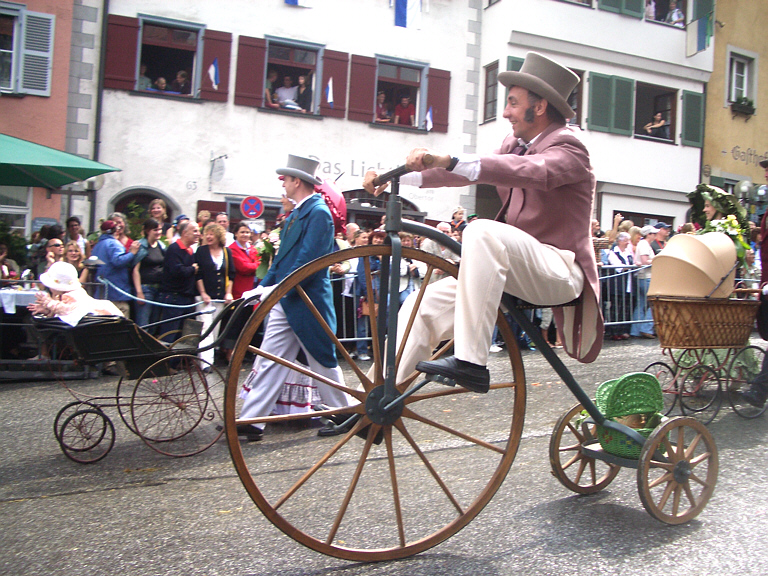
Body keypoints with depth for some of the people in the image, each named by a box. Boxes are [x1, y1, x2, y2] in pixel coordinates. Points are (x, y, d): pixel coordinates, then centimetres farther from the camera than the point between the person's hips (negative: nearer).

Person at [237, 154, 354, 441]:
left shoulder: (318, 212, -13)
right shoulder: (296, 213, 16)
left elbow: (309, 258, -22)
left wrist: (278, 288, -23)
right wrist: (264, 286, 10)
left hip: (305, 301, -9)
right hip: (284, 301, 9)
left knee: (322, 361, 5)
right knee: (268, 361, 6)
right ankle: (250, 420, 10)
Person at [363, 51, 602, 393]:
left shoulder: (567, 147, -9)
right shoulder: (515, 144, 16)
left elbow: (535, 171, -31)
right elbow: (466, 172, 15)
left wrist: (449, 161, -42)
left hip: (558, 272, -8)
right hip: (517, 272, 8)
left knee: (483, 232, -35)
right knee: (424, 306, -5)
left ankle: (470, 364, -34)